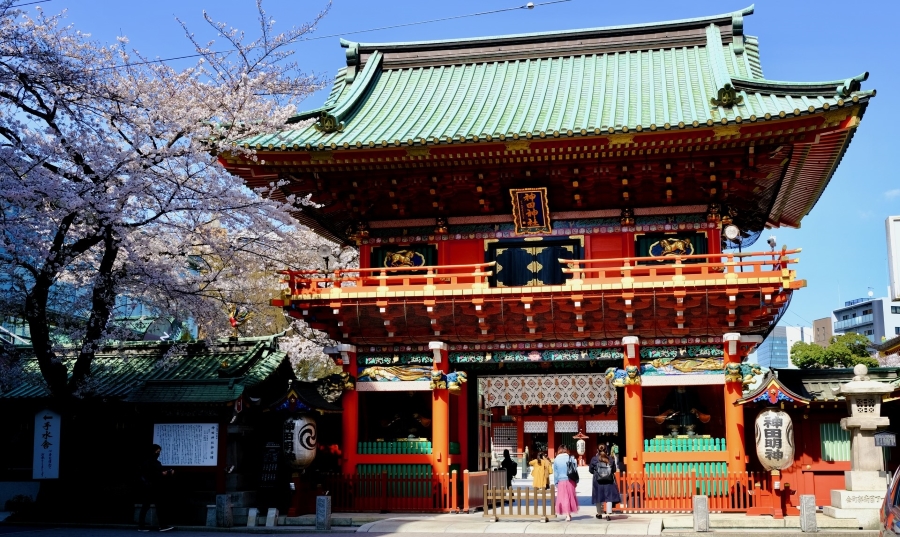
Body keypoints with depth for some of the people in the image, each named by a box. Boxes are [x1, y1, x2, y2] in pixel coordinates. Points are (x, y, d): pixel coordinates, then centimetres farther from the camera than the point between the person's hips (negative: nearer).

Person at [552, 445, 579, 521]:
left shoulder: (556, 460, -3)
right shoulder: (571, 458, -4)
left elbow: (555, 473, 2)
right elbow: (575, 470, 0)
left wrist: (556, 483, 10)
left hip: (561, 481, -1)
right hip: (570, 481, 1)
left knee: (564, 498, 5)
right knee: (570, 497, 15)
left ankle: (567, 515, -2)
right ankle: (569, 514, 19)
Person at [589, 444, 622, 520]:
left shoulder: (594, 459, -6)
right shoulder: (611, 459, -2)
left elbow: (590, 470, 2)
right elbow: (614, 470, 6)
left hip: (598, 481, 0)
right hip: (609, 481, 0)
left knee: (598, 497, 12)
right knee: (609, 497, 3)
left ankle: (599, 514, 23)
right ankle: (608, 514, -6)